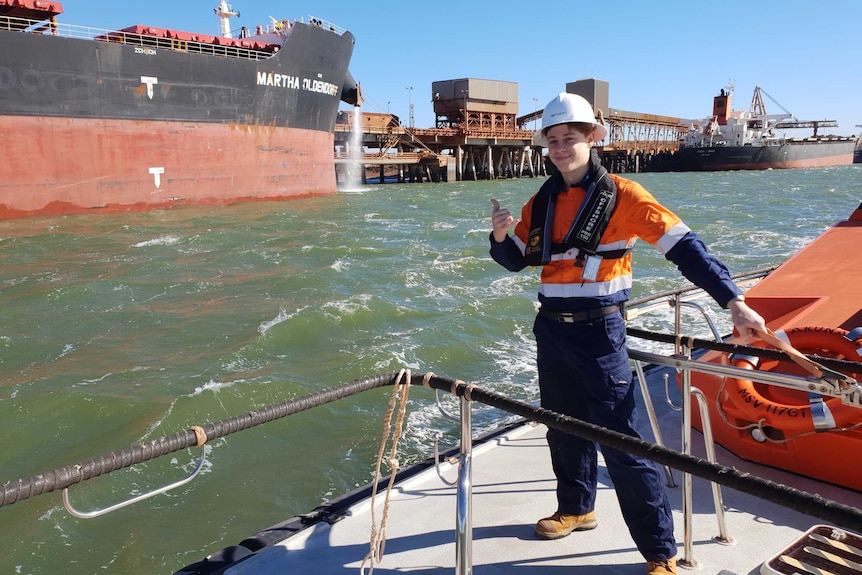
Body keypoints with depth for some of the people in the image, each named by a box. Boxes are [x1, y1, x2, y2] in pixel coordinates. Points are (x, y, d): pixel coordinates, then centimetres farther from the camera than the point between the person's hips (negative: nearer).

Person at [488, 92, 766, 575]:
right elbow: (516, 260, 13)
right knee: (564, 428, 19)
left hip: (599, 331, -6)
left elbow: (684, 247, -13)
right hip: (551, 330, 6)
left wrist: (734, 301, -20)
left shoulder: (621, 195, -9)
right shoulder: (543, 202, 8)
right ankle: (577, 508, 41)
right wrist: (501, 235, -9)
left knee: (621, 442, -6)